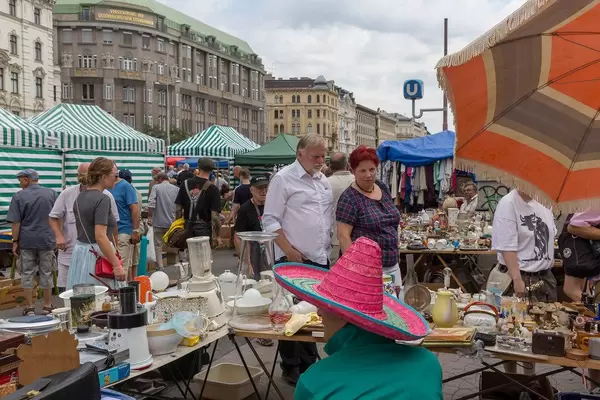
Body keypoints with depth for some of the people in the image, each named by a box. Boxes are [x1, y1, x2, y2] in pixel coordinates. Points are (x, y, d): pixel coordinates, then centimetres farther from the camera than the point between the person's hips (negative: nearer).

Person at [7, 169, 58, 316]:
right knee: (46, 274, 9)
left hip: (27, 241, -1)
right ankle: (47, 306, 15)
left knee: (27, 274, 7)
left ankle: (29, 307, 10)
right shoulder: (52, 193, 2)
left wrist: (15, 241, 0)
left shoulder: (19, 196, -5)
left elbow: (16, 222, -7)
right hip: (47, 239, 2)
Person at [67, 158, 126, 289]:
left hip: (79, 252, 9)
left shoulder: (80, 197, 11)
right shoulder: (102, 199, -16)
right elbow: (100, 236, -23)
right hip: (97, 256, -9)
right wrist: (117, 265, -23)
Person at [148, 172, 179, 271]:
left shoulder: (156, 187, -5)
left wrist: (149, 217, -8)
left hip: (159, 222, -2)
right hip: (173, 222, 3)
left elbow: (151, 203, -15)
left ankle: (160, 267, 5)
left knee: (158, 245, 7)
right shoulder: (176, 189, 2)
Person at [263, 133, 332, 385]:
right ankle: (290, 367, 16)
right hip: (293, 259, -6)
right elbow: (270, 220, -11)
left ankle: (309, 363, 28)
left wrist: (327, 246, 11)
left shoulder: (323, 181, 13)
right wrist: (288, 250, -17)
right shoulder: (283, 179, -8)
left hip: (320, 258, 7)